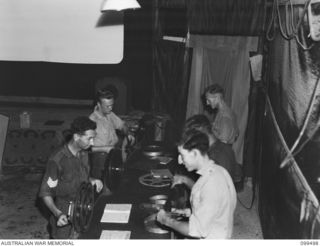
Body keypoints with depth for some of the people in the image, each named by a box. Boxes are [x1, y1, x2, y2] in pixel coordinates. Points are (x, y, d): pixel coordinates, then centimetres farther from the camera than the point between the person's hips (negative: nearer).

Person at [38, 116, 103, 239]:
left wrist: (91, 180, -5)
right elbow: (45, 192, -17)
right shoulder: (57, 160, -22)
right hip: (64, 217, -6)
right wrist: (57, 213, -32)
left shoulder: (83, 153, 1)